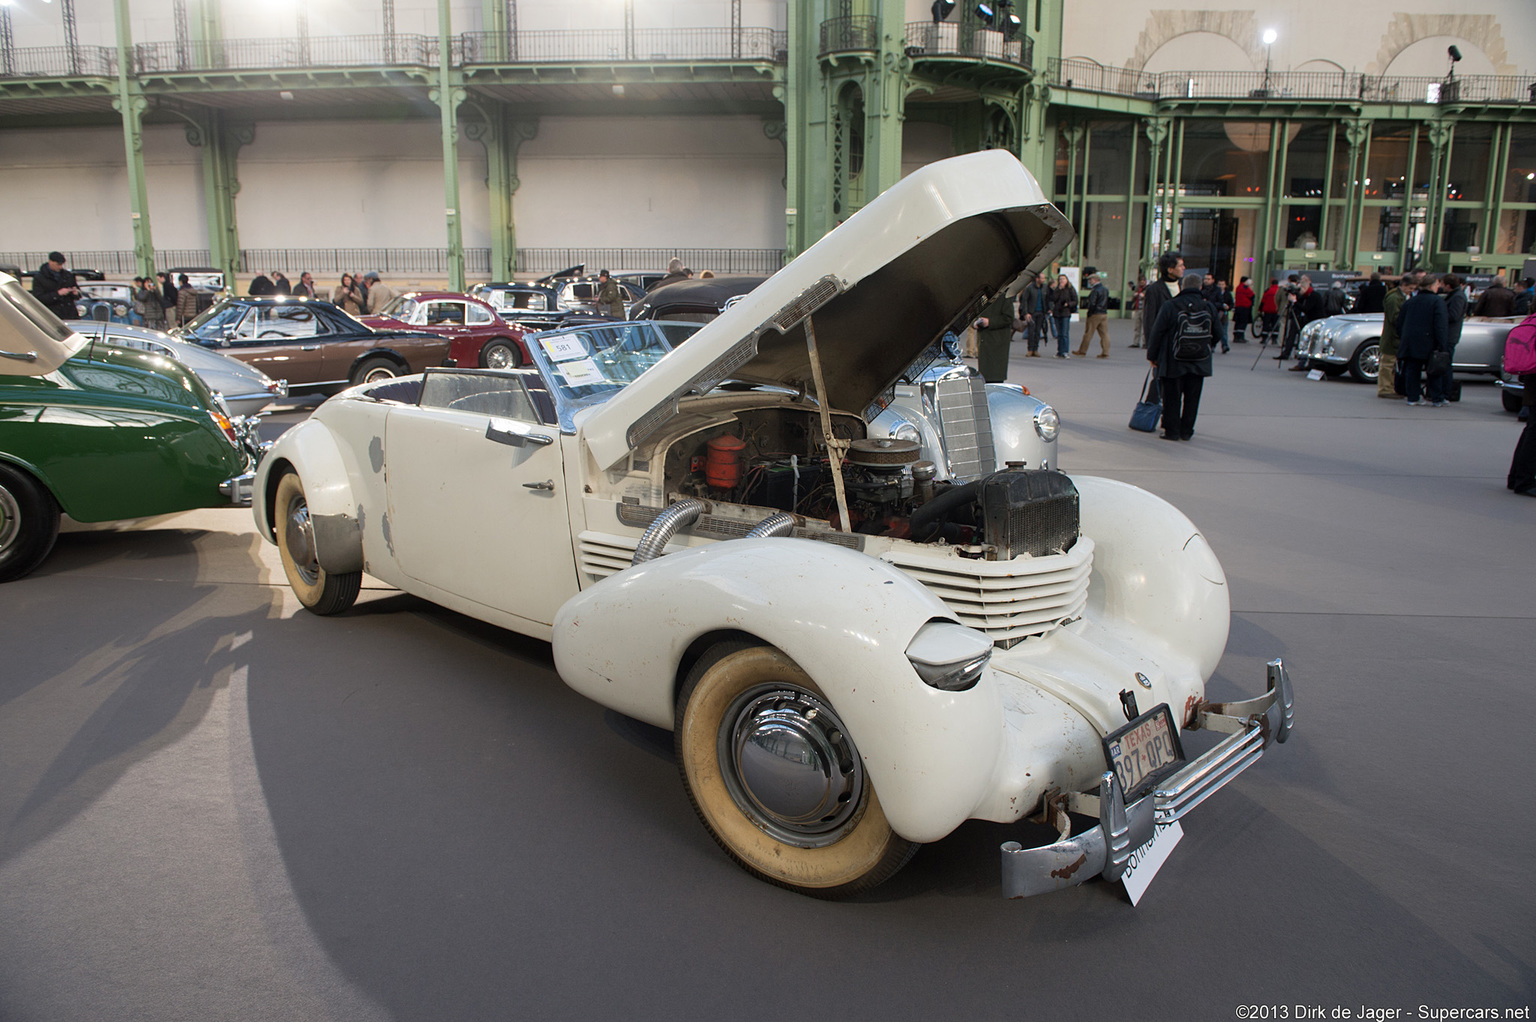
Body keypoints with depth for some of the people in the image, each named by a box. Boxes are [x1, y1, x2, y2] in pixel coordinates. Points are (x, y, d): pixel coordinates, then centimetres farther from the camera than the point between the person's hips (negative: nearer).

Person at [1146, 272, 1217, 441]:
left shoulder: (1169, 306, -11)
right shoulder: (1209, 308, 0)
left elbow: (1157, 332, -7)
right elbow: (1215, 336, 10)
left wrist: (1152, 356, 3)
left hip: (1173, 363, -3)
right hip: (1199, 364, 3)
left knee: (1172, 398, 6)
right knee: (1192, 398, 11)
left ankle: (1172, 430, 8)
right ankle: (1186, 431, 16)